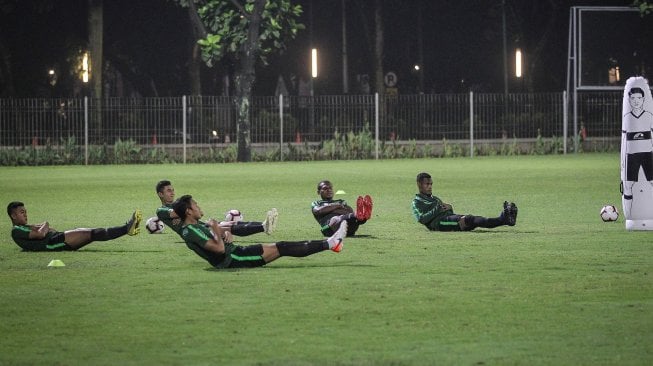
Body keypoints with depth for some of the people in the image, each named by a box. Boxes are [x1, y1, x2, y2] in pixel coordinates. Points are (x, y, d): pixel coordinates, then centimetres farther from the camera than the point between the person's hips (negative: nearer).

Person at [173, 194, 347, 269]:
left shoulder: (196, 225, 13)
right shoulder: (190, 232, -19)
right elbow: (219, 249, -27)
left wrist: (225, 233, -2)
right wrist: (216, 230, -16)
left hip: (235, 252, 10)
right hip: (233, 259, -10)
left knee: (280, 247, 5)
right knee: (280, 248, -8)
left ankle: (329, 243, 6)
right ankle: (329, 244, -2)